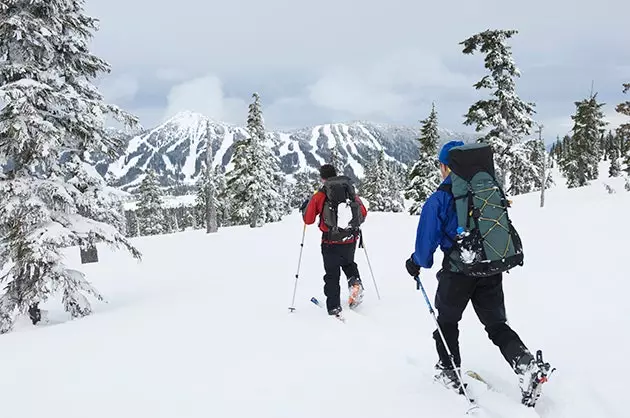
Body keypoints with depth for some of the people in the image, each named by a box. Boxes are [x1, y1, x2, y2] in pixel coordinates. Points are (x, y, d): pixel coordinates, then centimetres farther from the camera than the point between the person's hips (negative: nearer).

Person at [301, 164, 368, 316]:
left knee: (332, 275, 9)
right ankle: (355, 282, 5)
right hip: (350, 240, 3)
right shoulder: (350, 191, -1)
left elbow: (308, 220, -4)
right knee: (348, 263, 30)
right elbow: (363, 213, 7)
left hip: (331, 242, -3)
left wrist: (305, 207, 16)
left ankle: (334, 307, 7)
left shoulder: (319, 196, -10)